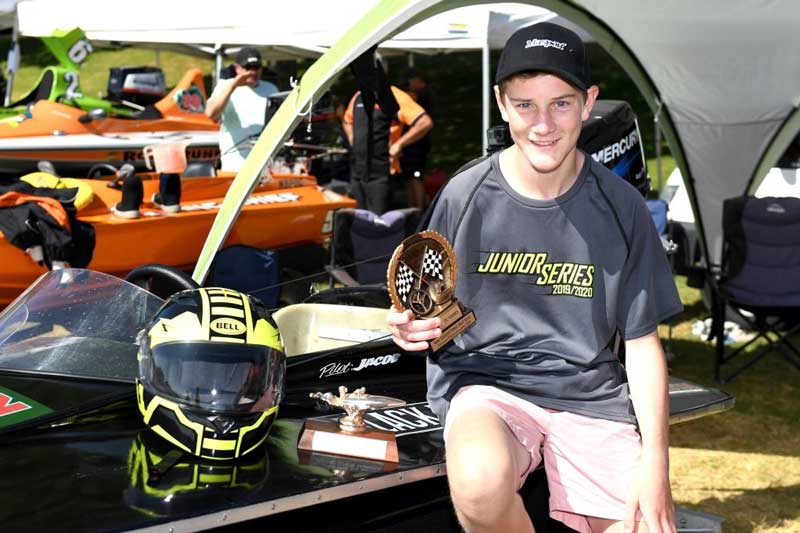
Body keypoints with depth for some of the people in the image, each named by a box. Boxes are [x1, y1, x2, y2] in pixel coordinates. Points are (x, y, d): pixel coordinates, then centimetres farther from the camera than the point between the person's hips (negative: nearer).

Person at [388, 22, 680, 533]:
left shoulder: (621, 208, -3)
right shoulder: (465, 196, -5)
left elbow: (642, 343, 2)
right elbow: (429, 315, 7)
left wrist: (655, 459, -5)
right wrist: (412, 327, -18)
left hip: (591, 393, 2)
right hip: (485, 382, -2)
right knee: (480, 479, -35)